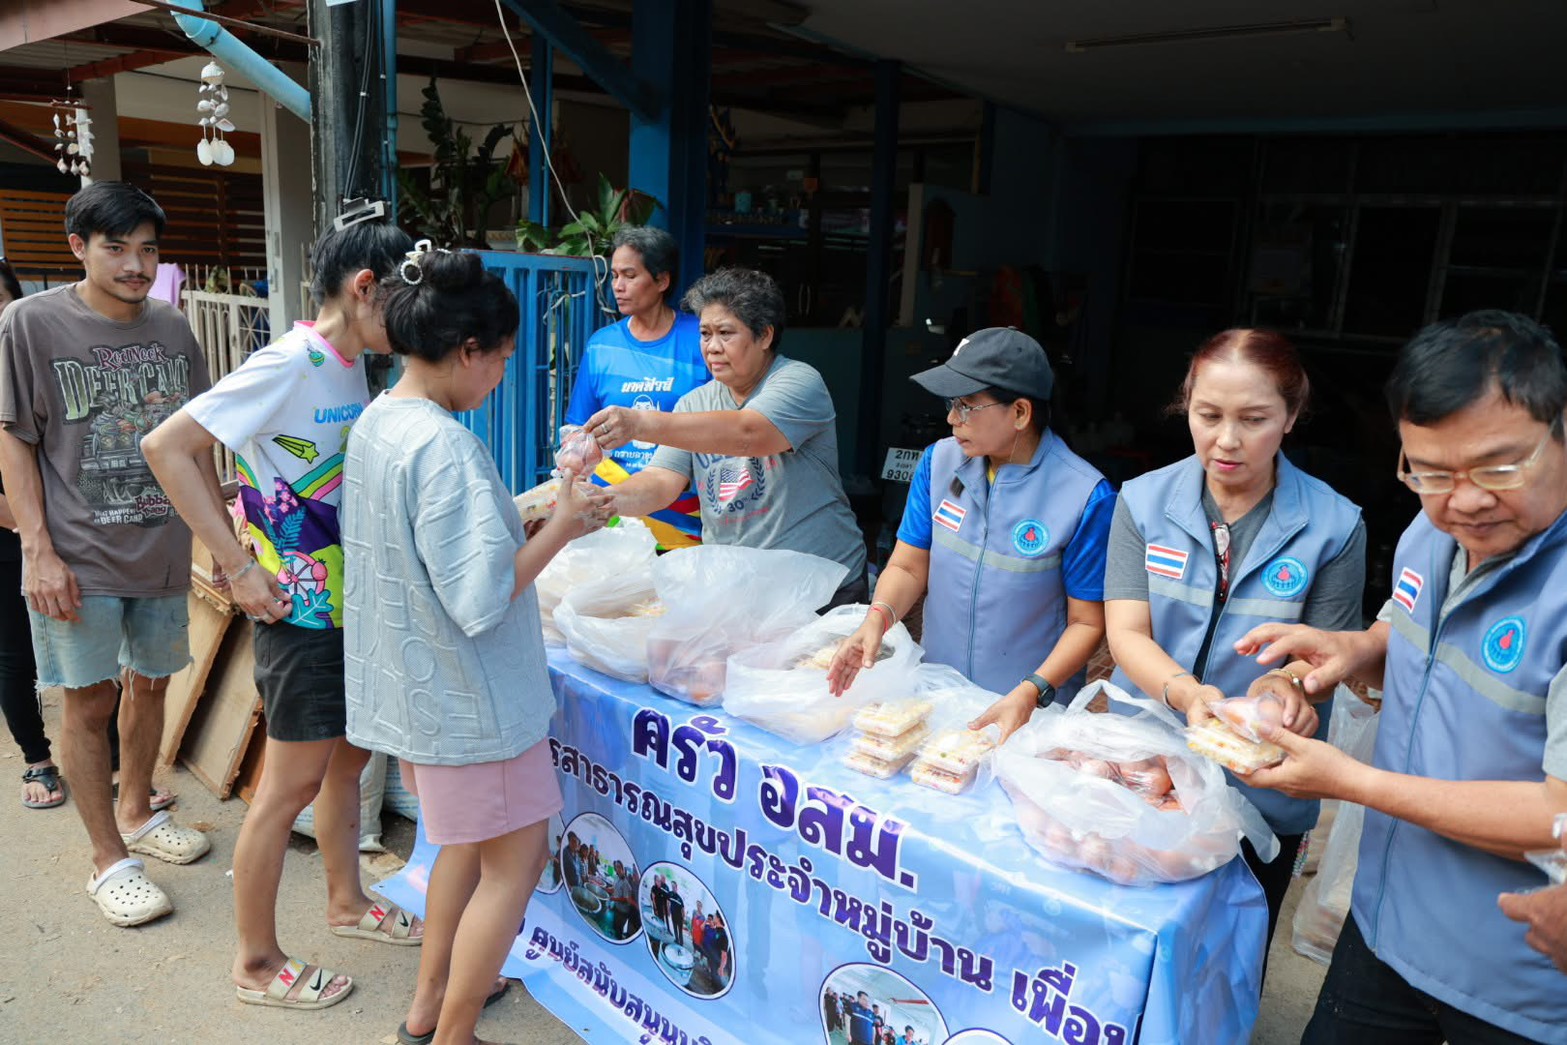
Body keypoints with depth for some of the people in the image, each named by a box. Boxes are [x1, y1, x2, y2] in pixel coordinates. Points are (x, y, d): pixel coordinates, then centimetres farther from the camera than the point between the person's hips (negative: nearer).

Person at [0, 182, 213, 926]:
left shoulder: (172, 327, 4)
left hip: (163, 550, 4)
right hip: (78, 557, -4)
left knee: (150, 684, 16)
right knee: (90, 701, 4)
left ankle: (135, 811, 37)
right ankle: (110, 861, 17)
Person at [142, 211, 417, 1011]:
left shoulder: (351, 368, 7)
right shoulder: (290, 365, -18)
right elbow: (166, 447, -21)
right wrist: (239, 568, -21)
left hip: (350, 601, 8)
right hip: (300, 609, -8)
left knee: (348, 758, 20)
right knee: (294, 780, 4)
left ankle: (346, 901, 40)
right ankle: (257, 964, 22)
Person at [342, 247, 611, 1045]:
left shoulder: (374, 423, 4)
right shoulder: (443, 445, -26)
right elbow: (481, 599, -27)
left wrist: (531, 508, 9)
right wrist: (561, 528, -18)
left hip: (415, 681, 10)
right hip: (466, 694, -10)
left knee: (468, 837, 26)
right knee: (516, 860, 8)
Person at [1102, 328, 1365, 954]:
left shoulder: (1333, 526, -9)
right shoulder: (1143, 501, -5)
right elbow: (1126, 632, -11)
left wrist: (1288, 683, -30)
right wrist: (1185, 692, -31)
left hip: (1261, 798, -1)